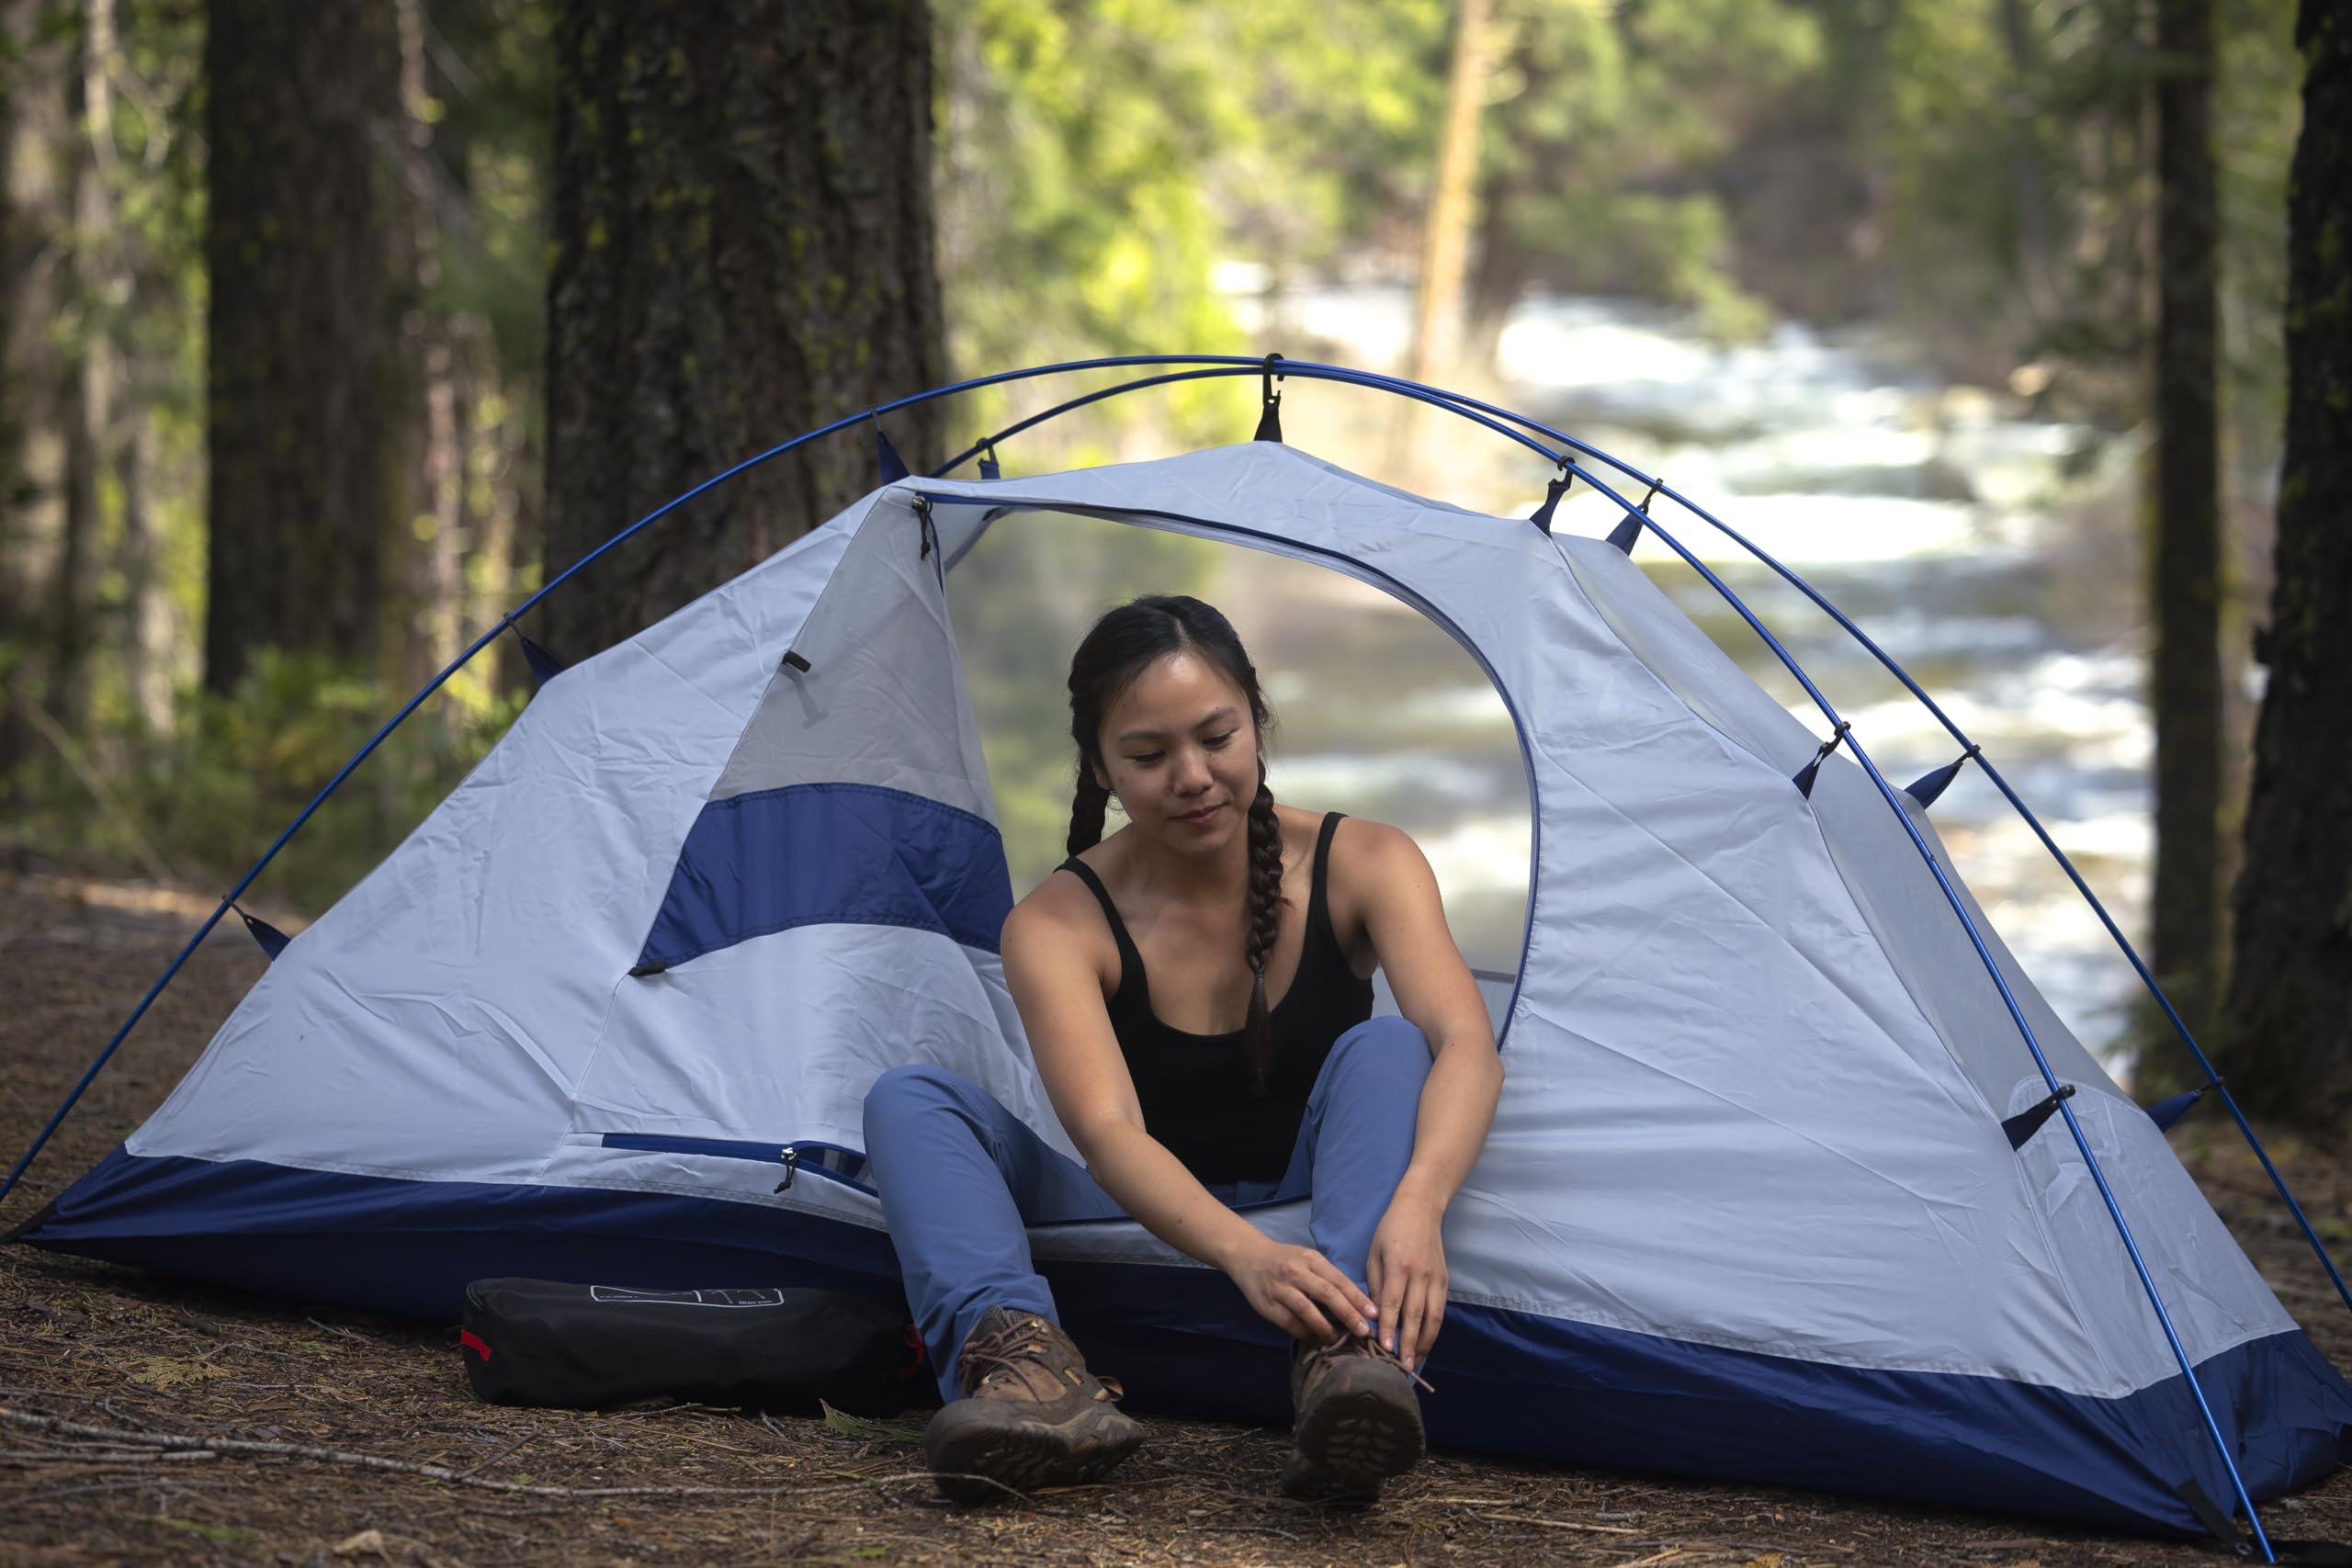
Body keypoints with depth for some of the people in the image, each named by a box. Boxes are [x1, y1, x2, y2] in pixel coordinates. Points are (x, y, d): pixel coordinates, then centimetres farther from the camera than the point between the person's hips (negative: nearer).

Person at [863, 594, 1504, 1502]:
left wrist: (1416, 1203, -50)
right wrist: (1246, 1254, -51)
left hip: (1314, 1214, 0)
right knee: (911, 1101, -20)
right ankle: (1027, 1368, -47)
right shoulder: (1058, 924, -12)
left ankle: (1355, 1365, -54)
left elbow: (1467, 1045, -27)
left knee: (1383, 1050, -29)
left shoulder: (1361, 865, -9)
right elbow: (1109, 1135, -29)